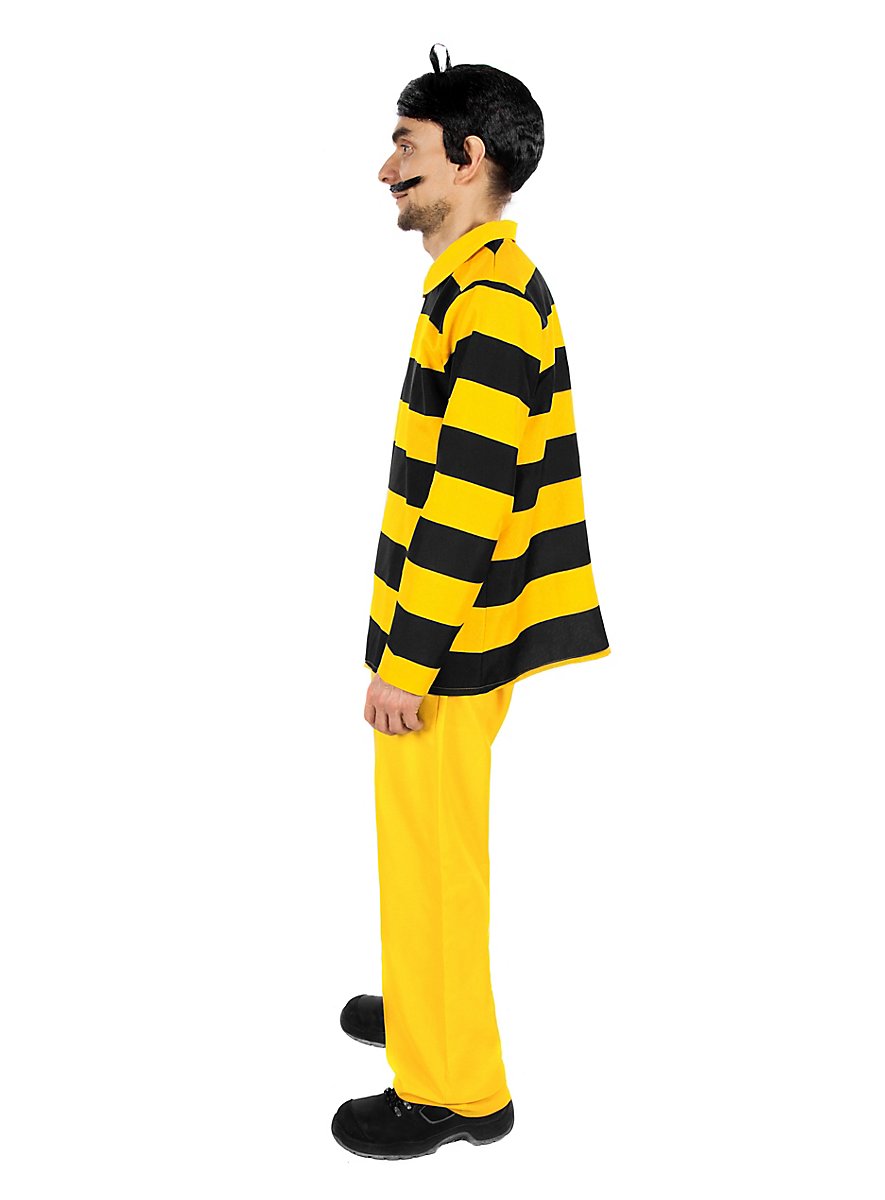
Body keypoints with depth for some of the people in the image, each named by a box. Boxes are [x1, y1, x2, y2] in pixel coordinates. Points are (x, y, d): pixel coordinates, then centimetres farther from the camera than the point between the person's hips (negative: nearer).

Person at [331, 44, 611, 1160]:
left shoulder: (487, 299, -21)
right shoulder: (493, 281, 12)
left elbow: (467, 503, -25)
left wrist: (406, 661, -21)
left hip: (444, 648, -10)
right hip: (456, 628, 10)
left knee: (429, 853, 2)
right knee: (429, 844, 22)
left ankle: (454, 1089, 17)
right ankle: (428, 1001, 41)